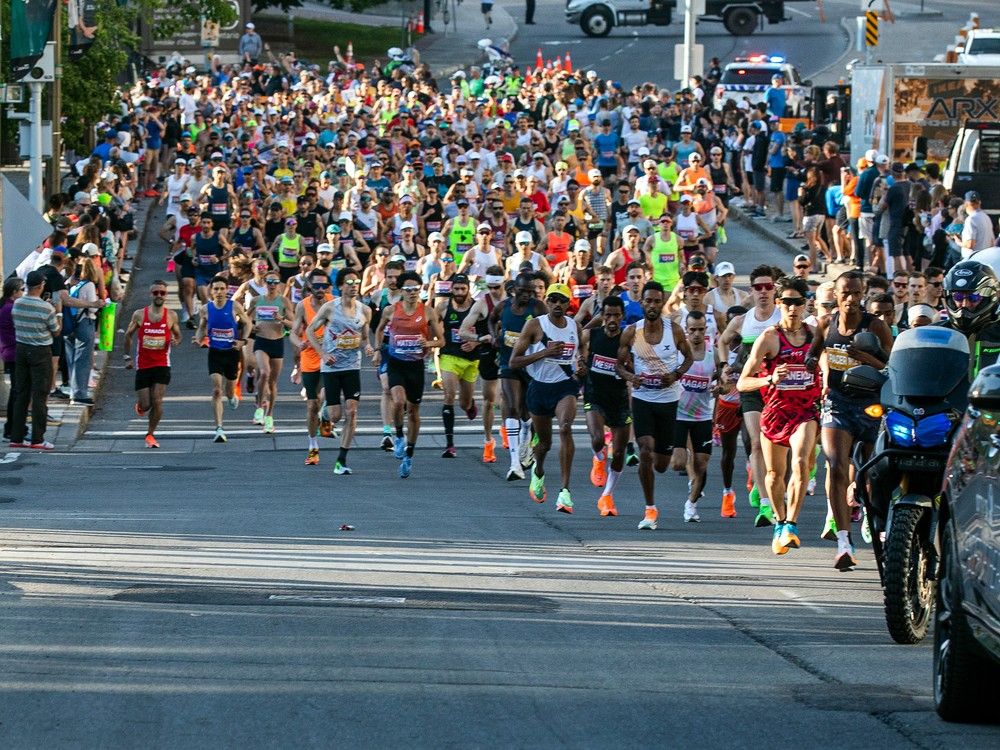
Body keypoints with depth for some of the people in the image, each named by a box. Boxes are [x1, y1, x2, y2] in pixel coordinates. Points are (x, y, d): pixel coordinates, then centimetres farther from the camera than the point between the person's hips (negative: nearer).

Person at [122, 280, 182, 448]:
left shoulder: (171, 316, 0)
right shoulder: (139, 315, -1)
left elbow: (178, 336, 13)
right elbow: (128, 335, 10)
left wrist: (175, 341, -11)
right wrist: (128, 357, 5)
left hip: (162, 365, 0)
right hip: (142, 365, 0)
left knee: (157, 402, -11)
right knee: (145, 405, 0)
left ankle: (150, 434, 6)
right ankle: (140, 405, 38)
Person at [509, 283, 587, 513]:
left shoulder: (575, 326, 3)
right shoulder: (535, 325, -8)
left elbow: (582, 347, 24)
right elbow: (513, 361, -12)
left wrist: (582, 363, 1)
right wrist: (545, 352, -22)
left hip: (566, 386, 0)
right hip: (540, 387, 0)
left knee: (565, 428, -27)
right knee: (545, 442, 14)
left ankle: (565, 490, -28)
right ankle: (538, 472, 52)